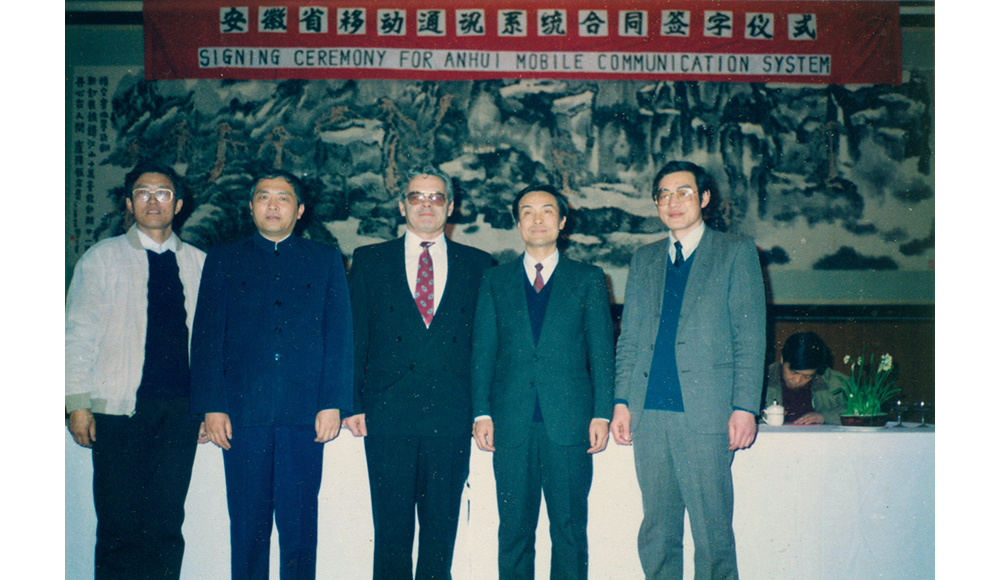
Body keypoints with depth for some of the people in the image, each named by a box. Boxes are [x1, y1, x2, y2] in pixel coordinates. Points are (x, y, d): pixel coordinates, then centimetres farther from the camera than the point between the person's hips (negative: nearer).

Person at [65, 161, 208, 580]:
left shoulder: (197, 263, 12)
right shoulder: (102, 257, 8)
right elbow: (79, 333, 5)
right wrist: (78, 403, -3)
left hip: (180, 408, 2)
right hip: (119, 407, -1)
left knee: (167, 522, 3)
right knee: (119, 523, 1)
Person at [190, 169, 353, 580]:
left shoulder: (326, 261, 11)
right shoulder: (223, 260, 13)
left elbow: (340, 337, 6)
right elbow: (206, 338, 7)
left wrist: (333, 403, -3)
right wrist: (212, 406, -3)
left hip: (305, 413, 0)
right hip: (242, 411, 1)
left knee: (299, 521, 4)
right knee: (247, 522, 5)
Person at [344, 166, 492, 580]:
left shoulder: (477, 264, 10)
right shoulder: (369, 261, 9)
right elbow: (354, 339, 6)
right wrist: (353, 403, -2)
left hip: (452, 416, 1)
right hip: (387, 413, 0)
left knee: (442, 524, 7)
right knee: (391, 526, 4)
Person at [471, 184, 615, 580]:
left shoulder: (588, 279, 9)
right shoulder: (495, 281, 12)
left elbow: (602, 350, 5)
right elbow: (482, 351, 9)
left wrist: (602, 413, -3)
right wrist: (482, 413, 0)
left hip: (569, 423, -1)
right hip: (512, 424, 1)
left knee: (570, 528, 4)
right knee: (514, 528, 6)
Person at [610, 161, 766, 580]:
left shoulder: (736, 252, 5)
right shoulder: (644, 259, 17)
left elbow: (750, 337, 0)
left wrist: (744, 407, -8)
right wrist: (621, 401, 7)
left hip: (705, 412, -4)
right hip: (648, 411, 4)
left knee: (712, 531, -1)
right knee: (656, 529, 10)